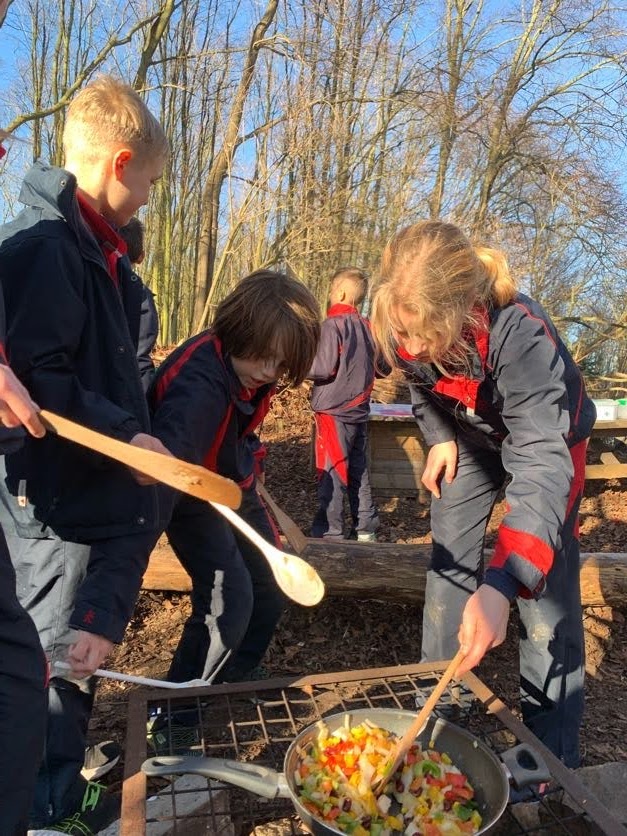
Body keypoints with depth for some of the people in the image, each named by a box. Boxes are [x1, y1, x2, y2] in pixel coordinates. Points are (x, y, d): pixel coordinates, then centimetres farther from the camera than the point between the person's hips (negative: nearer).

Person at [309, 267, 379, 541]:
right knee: (358, 469, 14)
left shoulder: (332, 325, -13)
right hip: (359, 410, 7)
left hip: (334, 411, -7)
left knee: (331, 473, -1)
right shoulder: (366, 327, 8)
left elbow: (324, 367, -19)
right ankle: (365, 528, 22)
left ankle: (330, 532, 4)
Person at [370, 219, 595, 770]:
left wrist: (501, 585, -58)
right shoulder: (408, 325, -26)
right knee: (448, 557, 8)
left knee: (547, 584, -7)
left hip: (545, 436, -4)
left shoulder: (521, 333, -42)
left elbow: (542, 464, -48)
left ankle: (553, 753, 10)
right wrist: (439, 437, -10)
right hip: (470, 433, 5)